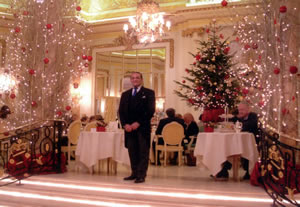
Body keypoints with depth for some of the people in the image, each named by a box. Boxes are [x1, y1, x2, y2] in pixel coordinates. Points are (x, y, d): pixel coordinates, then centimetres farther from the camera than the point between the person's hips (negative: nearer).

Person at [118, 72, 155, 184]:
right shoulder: (125, 94, 17)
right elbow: (121, 111, 13)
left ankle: (141, 175, 0)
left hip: (143, 127, -4)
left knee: (143, 152, -3)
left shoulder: (149, 93, 3)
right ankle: (134, 173, 13)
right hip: (129, 127, 4)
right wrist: (125, 124, -3)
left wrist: (138, 123, -12)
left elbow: (150, 110, -5)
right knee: (132, 151, 6)